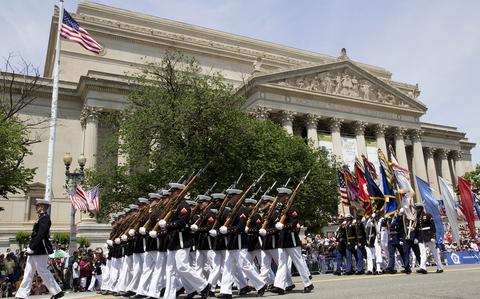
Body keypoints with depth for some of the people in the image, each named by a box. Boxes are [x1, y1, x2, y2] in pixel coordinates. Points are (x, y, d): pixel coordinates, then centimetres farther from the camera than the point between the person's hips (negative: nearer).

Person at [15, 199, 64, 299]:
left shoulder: (45, 218, -14)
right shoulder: (42, 218, 16)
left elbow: (41, 235, -22)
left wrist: (31, 248, -21)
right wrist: (30, 247, 16)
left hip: (40, 251, -10)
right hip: (35, 251, 10)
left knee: (42, 271, -5)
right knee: (28, 272, 9)